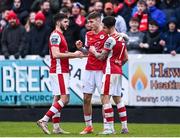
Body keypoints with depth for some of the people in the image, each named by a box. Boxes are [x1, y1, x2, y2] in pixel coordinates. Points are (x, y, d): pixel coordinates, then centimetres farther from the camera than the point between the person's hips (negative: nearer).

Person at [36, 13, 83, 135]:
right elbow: (56, 54, -23)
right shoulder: (55, 35, -13)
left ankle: (56, 127, 9)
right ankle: (44, 120, -16)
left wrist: (75, 54, 10)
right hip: (59, 72, -10)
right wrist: (73, 54, -18)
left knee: (57, 99, 8)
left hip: (62, 71, 10)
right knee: (64, 99, -14)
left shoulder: (60, 35, 19)